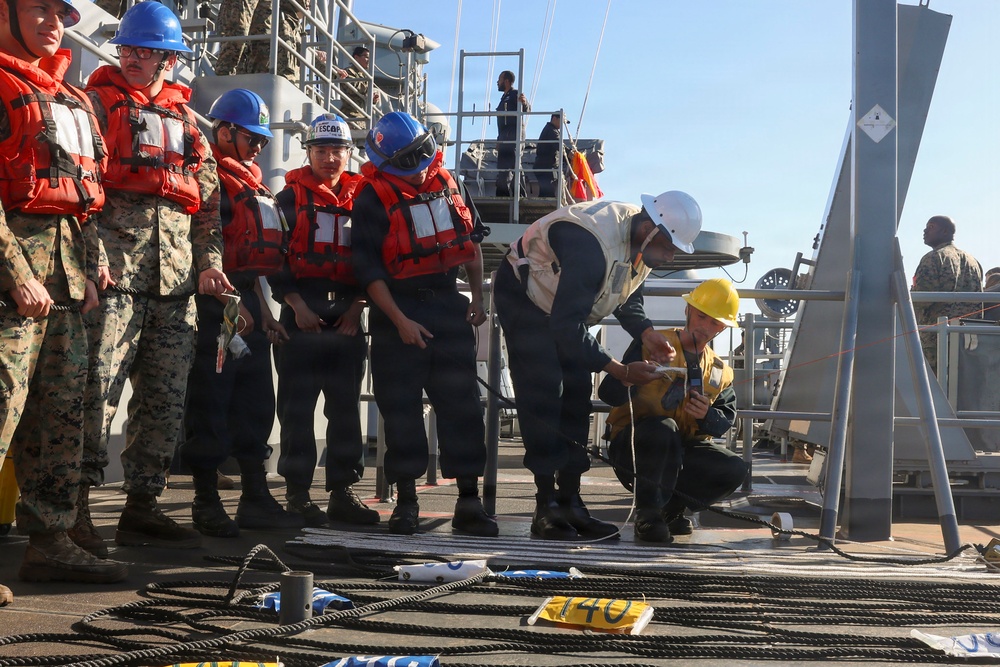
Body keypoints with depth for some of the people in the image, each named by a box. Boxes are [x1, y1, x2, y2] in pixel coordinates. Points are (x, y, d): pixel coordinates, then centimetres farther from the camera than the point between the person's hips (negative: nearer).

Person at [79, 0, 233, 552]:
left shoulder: (187, 122, 22)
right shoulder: (99, 103, 7)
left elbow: (208, 201, 22)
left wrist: (209, 260, 8)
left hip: (177, 274, 6)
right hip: (115, 267, -5)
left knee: (166, 395, 5)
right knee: (98, 385, -13)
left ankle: (141, 507, 13)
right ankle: (76, 504, -7)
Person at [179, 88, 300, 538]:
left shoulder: (249, 182, 22)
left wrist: (263, 310, 22)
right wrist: (231, 302, -20)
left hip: (247, 303, 10)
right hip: (216, 303, -10)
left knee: (255, 402, 11)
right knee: (210, 404, -3)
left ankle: (255, 499, 19)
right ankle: (207, 502, 4)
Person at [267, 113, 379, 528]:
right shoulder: (291, 197, 4)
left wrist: (357, 306, -1)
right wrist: (295, 305, -12)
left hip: (348, 317, 3)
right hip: (302, 312, -3)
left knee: (346, 406, 6)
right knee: (297, 407, -1)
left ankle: (342, 492, 14)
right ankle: (297, 494, 6)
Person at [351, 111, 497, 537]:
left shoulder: (445, 182, 7)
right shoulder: (373, 198, -8)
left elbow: (470, 240, 17)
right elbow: (368, 268, -11)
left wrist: (477, 297, 10)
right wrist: (400, 322, -16)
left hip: (449, 305, 4)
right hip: (399, 311, -4)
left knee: (462, 405, 2)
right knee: (402, 410, 1)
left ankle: (469, 502, 9)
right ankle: (406, 503, 12)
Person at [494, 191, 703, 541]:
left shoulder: (643, 241, -10)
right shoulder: (593, 243, -38)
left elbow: (628, 297, 7)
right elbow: (567, 327, -37)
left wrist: (647, 334, -13)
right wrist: (622, 371, -33)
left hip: (567, 305, 9)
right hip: (522, 295, -9)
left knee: (577, 395, 2)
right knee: (542, 395, -15)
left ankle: (570, 502, 4)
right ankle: (547, 508, -12)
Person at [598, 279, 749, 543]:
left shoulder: (719, 371, 11)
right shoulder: (651, 345, -5)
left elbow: (727, 419, 9)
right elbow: (608, 393, -13)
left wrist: (707, 416, -15)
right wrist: (628, 380, -36)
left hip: (681, 452, 5)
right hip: (633, 447, -5)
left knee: (734, 470, -19)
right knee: (663, 428, -38)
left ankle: (672, 506, 6)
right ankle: (647, 513, -19)